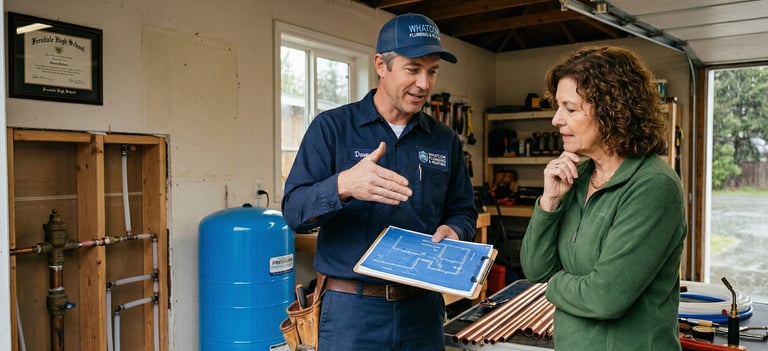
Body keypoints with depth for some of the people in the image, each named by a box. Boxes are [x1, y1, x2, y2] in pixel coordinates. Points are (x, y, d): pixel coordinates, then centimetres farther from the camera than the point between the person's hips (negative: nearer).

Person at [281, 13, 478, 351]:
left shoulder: (445, 140, 5)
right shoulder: (331, 127, -5)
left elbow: (463, 212, 11)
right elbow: (293, 210, -11)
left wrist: (453, 230, -12)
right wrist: (343, 185, -30)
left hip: (422, 307, 3)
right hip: (351, 309, -3)